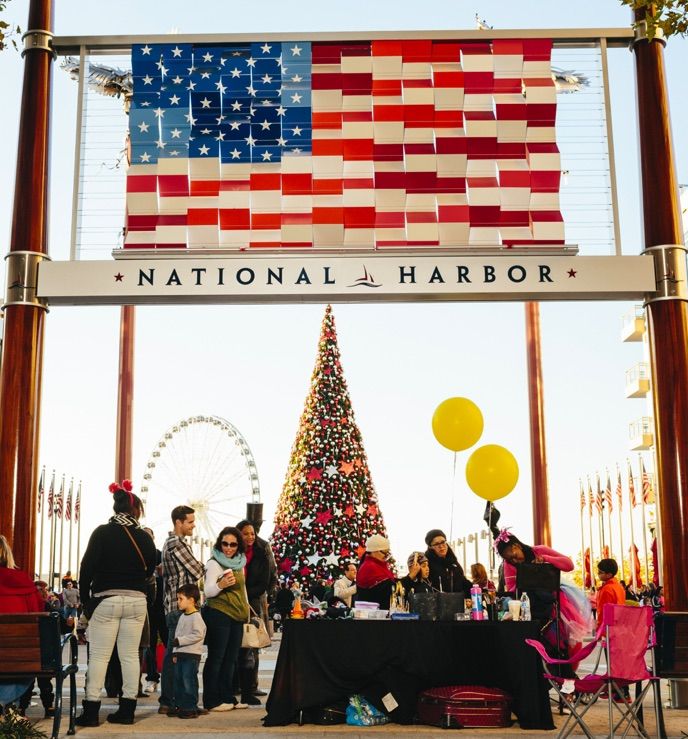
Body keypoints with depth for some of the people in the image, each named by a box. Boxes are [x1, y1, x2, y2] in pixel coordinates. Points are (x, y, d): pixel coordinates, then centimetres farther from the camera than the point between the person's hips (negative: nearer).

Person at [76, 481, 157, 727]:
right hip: (136, 600, 3)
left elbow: (87, 567, -6)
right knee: (130, 655, 7)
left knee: (99, 656, 1)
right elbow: (150, 570, 10)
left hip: (106, 599, -2)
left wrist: (85, 598, 1)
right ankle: (127, 710, 10)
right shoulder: (143, 537, 4)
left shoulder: (103, 532, -4)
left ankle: (91, 711, 1)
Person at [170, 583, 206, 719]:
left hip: (192, 654, -9)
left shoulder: (196, 616, -11)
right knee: (178, 680, 11)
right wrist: (175, 652, 16)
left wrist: (180, 641, -19)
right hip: (181, 654, 9)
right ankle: (181, 706, 20)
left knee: (189, 681, -7)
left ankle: (191, 709, -1)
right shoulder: (182, 616, 16)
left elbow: (198, 635, -21)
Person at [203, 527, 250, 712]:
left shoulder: (239, 563, 13)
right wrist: (220, 585, -35)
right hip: (218, 614, -7)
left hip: (237, 616, 7)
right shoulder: (214, 564, -8)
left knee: (231, 658, 9)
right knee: (216, 658, -4)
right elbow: (208, 592, -15)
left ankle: (227, 697, 15)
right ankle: (211, 701, -1)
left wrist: (246, 612, 22)